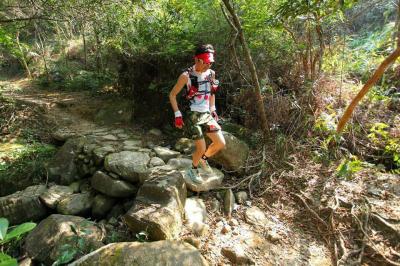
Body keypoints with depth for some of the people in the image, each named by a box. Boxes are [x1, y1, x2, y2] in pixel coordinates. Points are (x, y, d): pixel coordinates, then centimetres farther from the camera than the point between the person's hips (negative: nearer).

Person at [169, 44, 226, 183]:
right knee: (201, 148, -7)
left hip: (206, 114, 6)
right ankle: (193, 170, 24)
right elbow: (172, 94, -5)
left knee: (221, 143, -1)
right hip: (191, 116, -5)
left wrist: (213, 109, 14)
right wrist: (177, 114, -11)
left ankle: (203, 159, 29)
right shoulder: (186, 75, -12)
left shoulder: (211, 73, 4)